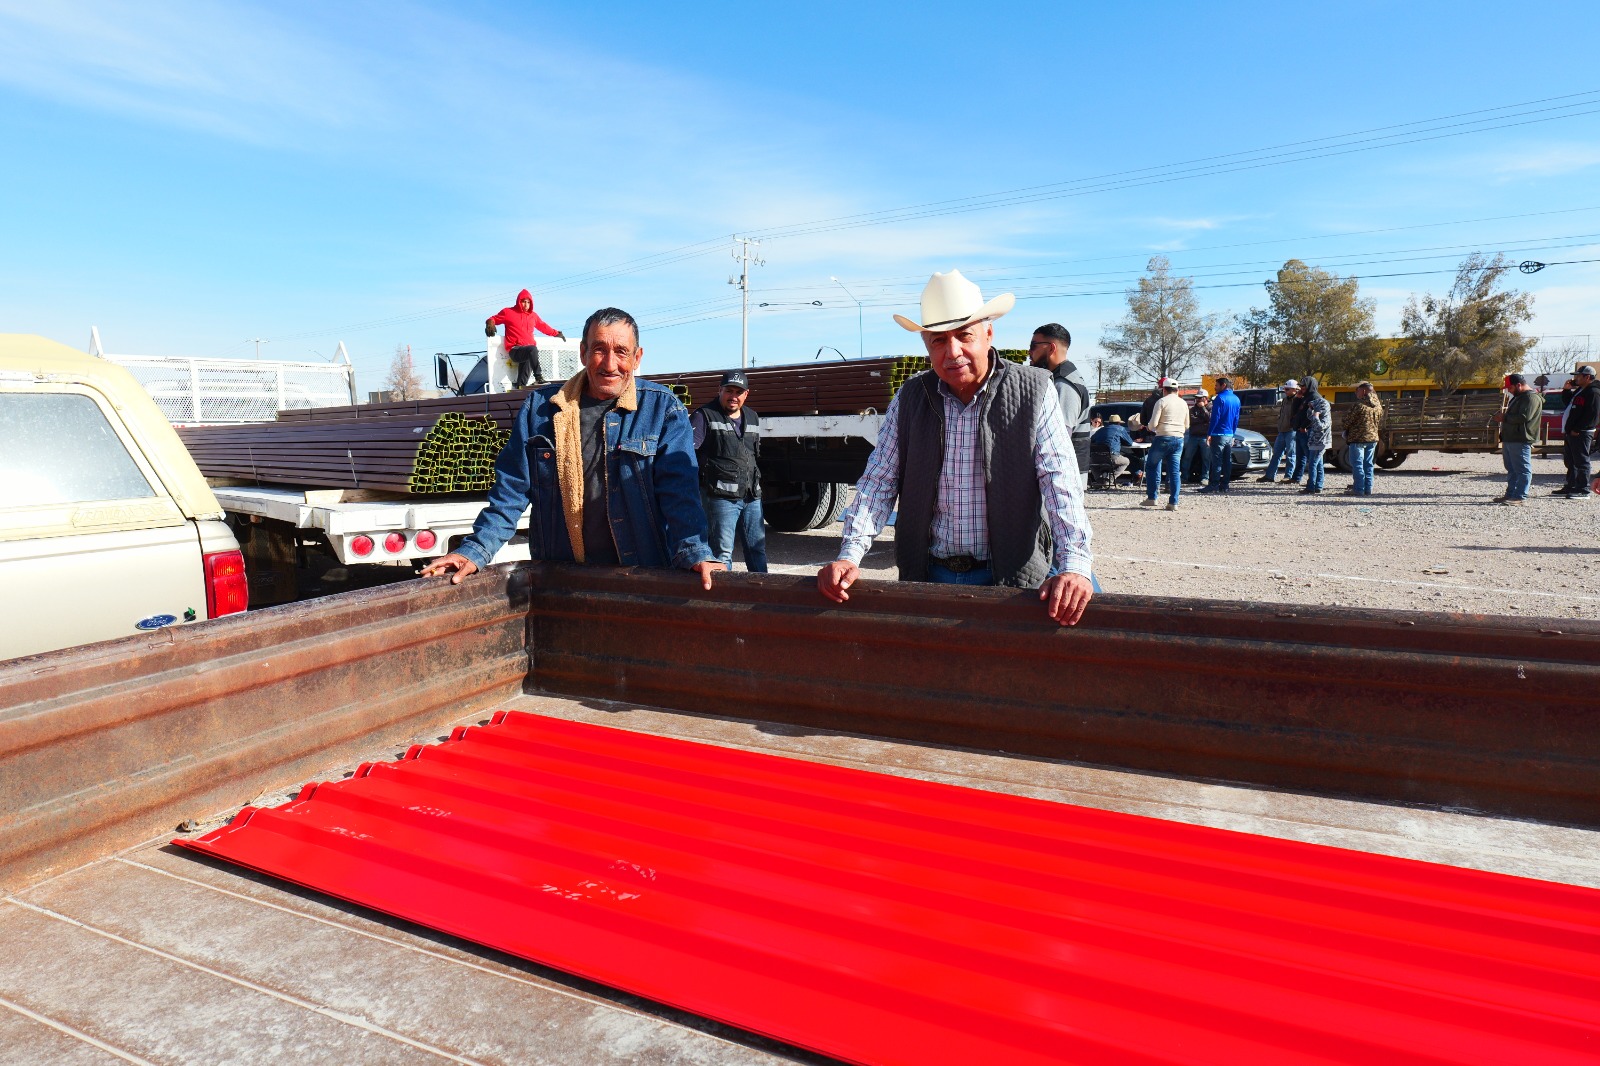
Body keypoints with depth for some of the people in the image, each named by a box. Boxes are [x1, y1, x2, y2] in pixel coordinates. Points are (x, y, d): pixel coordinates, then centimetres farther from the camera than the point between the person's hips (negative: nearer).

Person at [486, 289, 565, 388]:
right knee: (532, 349, -35)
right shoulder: (508, 312, 10)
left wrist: (557, 333, 38)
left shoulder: (533, 315, 21)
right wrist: (490, 324, -6)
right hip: (515, 350, -5)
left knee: (528, 360, -27)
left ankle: (521, 386, -30)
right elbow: (493, 319, 17)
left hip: (529, 350, 5)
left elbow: (543, 326, 36)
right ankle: (539, 378, -40)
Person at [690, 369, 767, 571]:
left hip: (751, 496, 6)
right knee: (723, 552, -2)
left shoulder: (753, 418, 16)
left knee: (757, 547, 12)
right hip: (721, 496, -6)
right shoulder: (705, 416, -5)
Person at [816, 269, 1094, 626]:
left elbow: (1061, 482, -11)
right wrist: (849, 555, -10)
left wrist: (1074, 564, -25)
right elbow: (879, 481, 3)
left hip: (1013, 577, -2)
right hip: (929, 575, 2)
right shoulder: (909, 398, 4)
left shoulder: (1034, 392, -4)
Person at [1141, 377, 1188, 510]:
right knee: (1174, 470, 5)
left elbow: (1153, 423, -12)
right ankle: (1173, 502, 1)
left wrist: (1150, 428, 9)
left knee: (1151, 466, 9)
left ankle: (1151, 498, 4)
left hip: (1163, 438, -5)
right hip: (1179, 439, 5)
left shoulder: (1162, 402, -5)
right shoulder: (1184, 403, 13)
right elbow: (1187, 425, 17)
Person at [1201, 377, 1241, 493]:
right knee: (1227, 461, 8)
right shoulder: (1236, 399, 14)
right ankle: (1224, 485, 10)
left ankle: (1214, 485, -9)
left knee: (1216, 461, -8)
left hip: (1219, 434, -8)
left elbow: (1215, 417, -15)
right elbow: (1236, 419, 17)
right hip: (1230, 435, 8)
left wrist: (1209, 434, -14)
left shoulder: (1220, 398, -10)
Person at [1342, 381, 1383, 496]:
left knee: (1357, 465, -3)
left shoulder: (1358, 405, -16)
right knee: (1368, 464, 12)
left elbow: (1347, 422, -12)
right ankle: (1368, 489, 14)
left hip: (1358, 439, -7)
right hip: (1373, 438, 7)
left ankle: (1359, 489, -4)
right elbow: (1380, 422, 18)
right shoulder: (1378, 406, 9)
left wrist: (1346, 431, 8)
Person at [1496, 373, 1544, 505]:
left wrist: (1505, 418, -12)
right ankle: (1510, 494, 19)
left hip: (1520, 441, -11)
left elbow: (1524, 417, -24)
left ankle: (1520, 496, -6)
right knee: (1511, 469, 14)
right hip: (1509, 439, 11)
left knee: (1522, 469, -6)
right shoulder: (1518, 397, 21)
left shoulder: (1532, 398, -12)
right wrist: (1504, 416, 12)